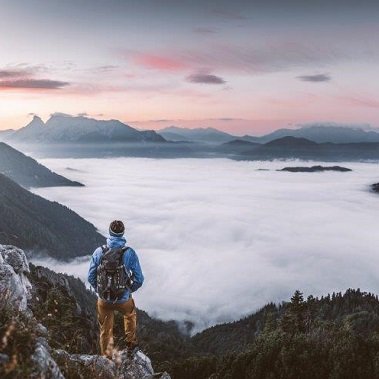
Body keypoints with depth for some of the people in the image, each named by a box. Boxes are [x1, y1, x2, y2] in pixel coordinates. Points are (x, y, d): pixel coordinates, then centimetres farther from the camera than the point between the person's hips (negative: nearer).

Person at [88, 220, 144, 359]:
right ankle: (131, 345, 41)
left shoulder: (99, 252, -11)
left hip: (103, 300, 1)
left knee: (105, 331, 23)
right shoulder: (129, 253, -15)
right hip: (124, 300, -1)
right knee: (130, 315, 34)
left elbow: (91, 277, -4)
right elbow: (139, 279, -10)